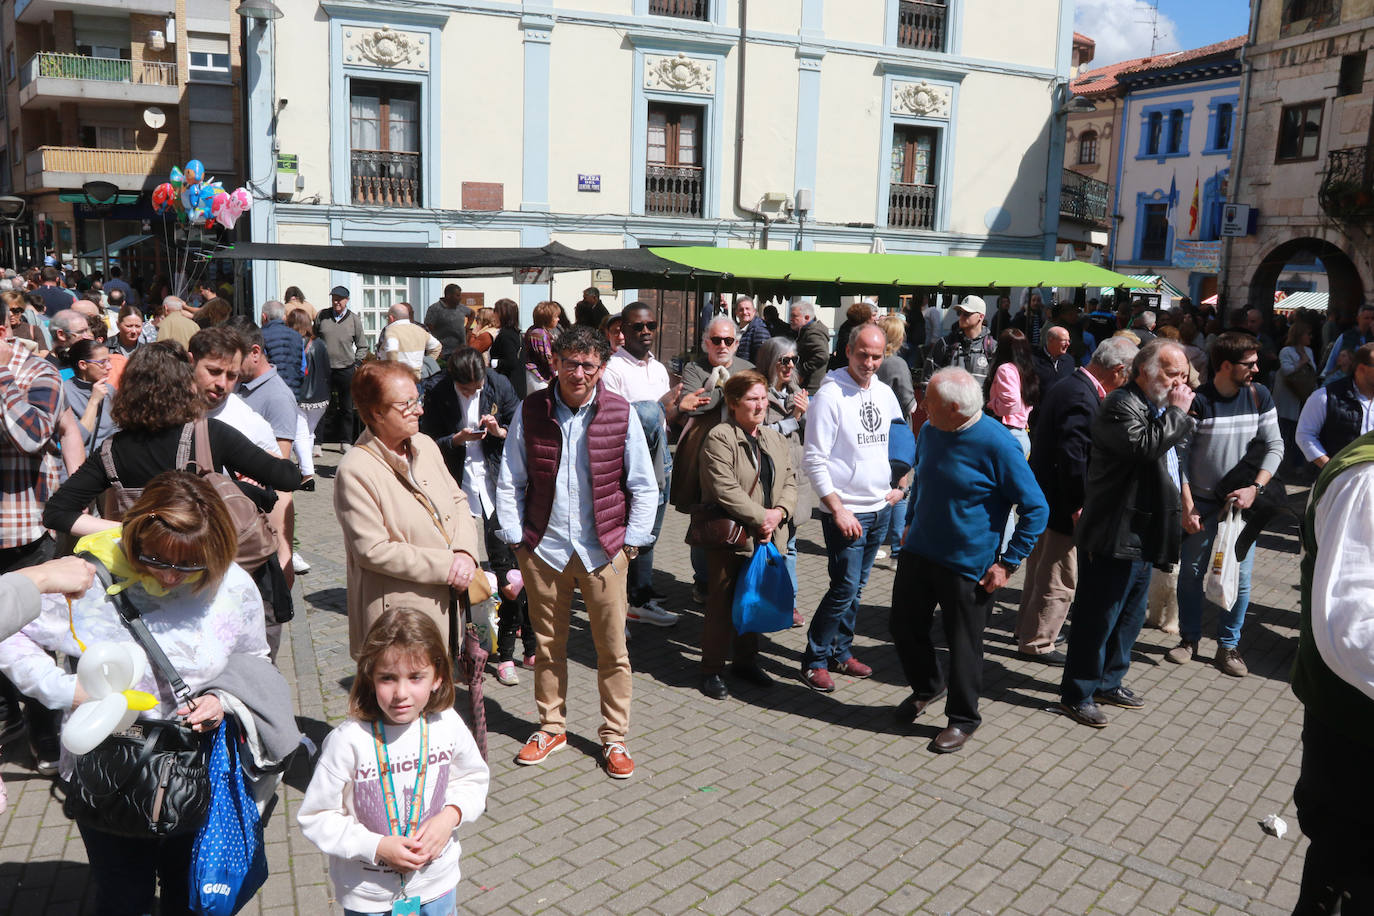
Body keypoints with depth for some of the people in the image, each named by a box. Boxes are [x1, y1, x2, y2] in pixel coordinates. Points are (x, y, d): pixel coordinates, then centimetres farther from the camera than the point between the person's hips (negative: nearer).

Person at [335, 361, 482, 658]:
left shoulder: (425, 445, 8)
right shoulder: (355, 471, -14)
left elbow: (458, 500, 14)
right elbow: (373, 551, -18)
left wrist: (465, 552, -6)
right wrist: (445, 566, -17)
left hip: (446, 605, 7)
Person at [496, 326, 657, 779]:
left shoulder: (620, 413, -3)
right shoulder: (530, 411, -1)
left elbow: (644, 487, 4)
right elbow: (510, 482, 7)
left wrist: (631, 541, 0)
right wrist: (515, 538, 2)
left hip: (603, 550, -1)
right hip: (543, 549, 1)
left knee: (613, 648, 5)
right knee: (548, 644, 13)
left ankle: (614, 737, 22)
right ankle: (552, 726, 31)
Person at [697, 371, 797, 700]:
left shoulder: (775, 440, 13)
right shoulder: (720, 438, -12)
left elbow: (790, 480, 11)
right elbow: (724, 489, -20)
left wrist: (780, 512, -8)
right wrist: (760, 516, -17)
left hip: (766, 537, 7)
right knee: (722, 605, 1)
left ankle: (746, 660, 33)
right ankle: (712, 670, 13)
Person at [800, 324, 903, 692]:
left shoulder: (885, 394, 9)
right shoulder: (830, 395, -12)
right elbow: (814, 460, -14)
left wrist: (898, 485, 11)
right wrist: (837, 508, -18)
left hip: (880, 509, 6)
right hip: (845, 511, -6)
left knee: (855, 588, 14)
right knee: (845, 589, -8)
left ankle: (840, 652, 27)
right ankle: (814, 660, 7)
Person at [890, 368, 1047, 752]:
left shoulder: (998, 444, -20)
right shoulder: (930, 432, 0)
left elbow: (1036, 509, -15)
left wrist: (1008, 563, -15)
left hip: (969, 565, -6)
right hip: (918, 554, 6)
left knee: (964, 643, 7)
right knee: (904, 626, 14)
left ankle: (962, 718, 28)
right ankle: (926, 688, 41)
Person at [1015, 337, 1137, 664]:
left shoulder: (1066, 386, 9)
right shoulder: (1082, 397, -23)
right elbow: (1072, 456, -28)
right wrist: (1078, 506, -21)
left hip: (1040, 498, 10)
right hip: (1062, 504, -10)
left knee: (1039, 571, 24)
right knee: (1059, 581, 4)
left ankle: (1028, 629, 38)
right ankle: (1037, 642, 16)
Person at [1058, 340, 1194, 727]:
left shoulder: (1158, 408, 16)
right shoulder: (1121, 406, -16)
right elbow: (1145, 445, -34)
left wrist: (1183, 504, 20)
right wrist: (1178, 412, -20)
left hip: (1142, 536, 10)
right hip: (1114, 537, -10)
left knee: (1130, 616, 20)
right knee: (1097, 619, -1)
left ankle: (1109, 682, 35)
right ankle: (1077, 696, 11)